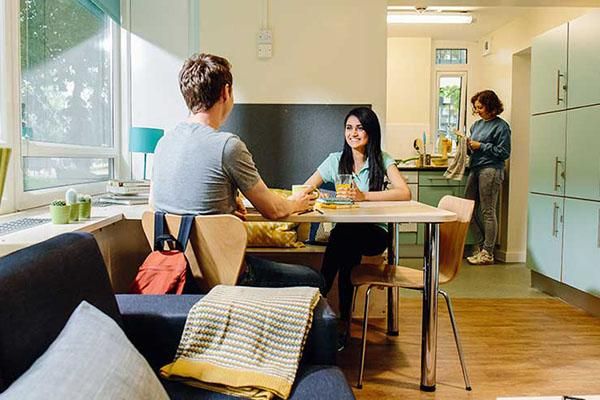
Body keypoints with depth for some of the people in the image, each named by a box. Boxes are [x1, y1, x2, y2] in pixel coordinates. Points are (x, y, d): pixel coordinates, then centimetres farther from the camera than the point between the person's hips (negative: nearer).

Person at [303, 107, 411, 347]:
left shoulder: (383, 160, 1)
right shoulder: (335, 160, 8)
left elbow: (405, 194, -15)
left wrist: (364, 196, -28)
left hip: (375, 233, -2)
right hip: (345, 232, 2)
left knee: (343, 234, -34)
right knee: (346, 244, -33)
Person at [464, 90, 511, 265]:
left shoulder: (501, 126, -5)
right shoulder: (477, 124, 17)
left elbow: (504, 152, -10)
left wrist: (481, 146, -11)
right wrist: (468, 145, 2)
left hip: (491, 170, -8)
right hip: (475, 169, 8)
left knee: (487, 212, -4)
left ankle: (487, 253, 4)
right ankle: (480, 245, 21)